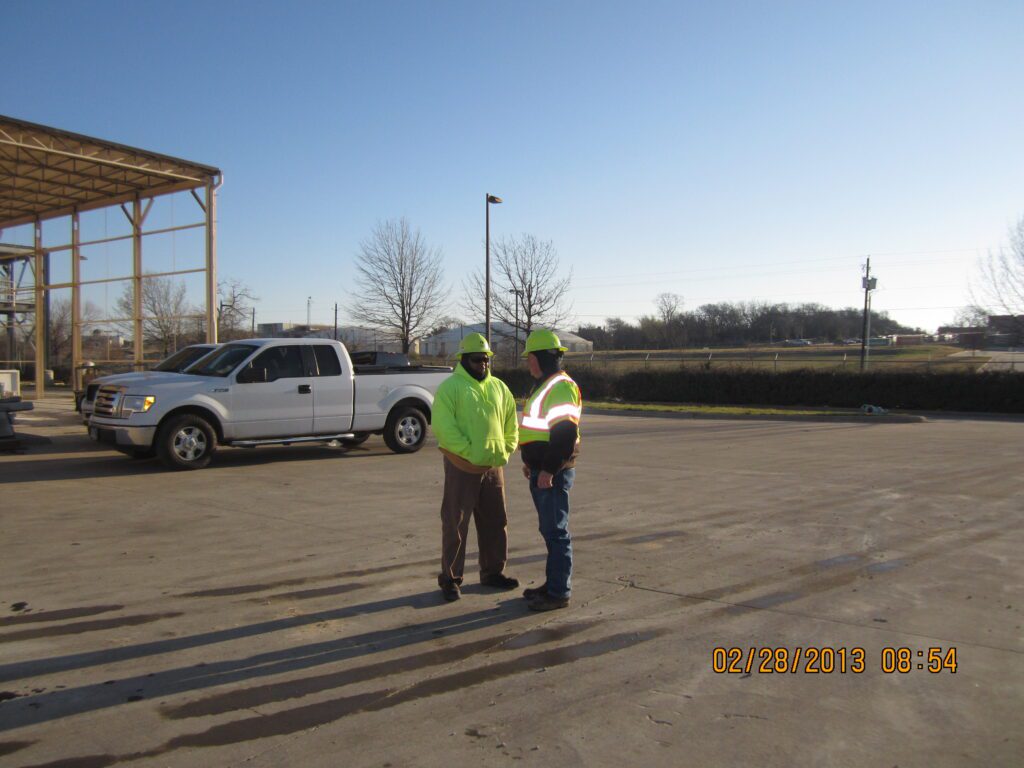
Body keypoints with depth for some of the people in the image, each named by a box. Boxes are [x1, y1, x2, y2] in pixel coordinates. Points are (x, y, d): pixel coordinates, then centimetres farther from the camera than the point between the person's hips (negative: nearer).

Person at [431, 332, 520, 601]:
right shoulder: (450, 387, -7)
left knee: (495, 523, 14)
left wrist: (506, 450, 6)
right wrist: (469, 453, -20)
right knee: (455, 524, 0)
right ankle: (450, 578, 11)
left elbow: (511, 423, 19)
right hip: (462, 467, -6)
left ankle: (493, 572, 29)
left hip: (494, 466, 6)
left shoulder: (498, 387, 12)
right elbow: (443, 426, -16)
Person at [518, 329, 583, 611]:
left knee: (555, 531, -3)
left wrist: (548, 470, -24)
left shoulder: (561, 387, -17)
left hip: (553, 473, -10)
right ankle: (553, 583, 27)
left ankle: (559, 593, 5)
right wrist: (532, 462, 24)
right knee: (549, 529, 16)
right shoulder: (544, 385, 17)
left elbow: (565, 433, -24)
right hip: (541, 470, 10)